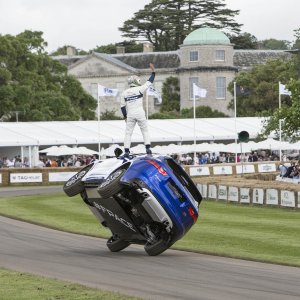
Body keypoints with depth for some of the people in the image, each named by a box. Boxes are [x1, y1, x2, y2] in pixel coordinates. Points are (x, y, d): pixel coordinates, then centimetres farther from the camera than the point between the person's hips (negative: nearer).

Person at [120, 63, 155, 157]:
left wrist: (125, 116, 14)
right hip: (140, 114, -2)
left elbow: (123, 106, 5)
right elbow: (149, 82, 2)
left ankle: (126, 151, -3)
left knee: (128, 132, 5)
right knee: (145, 131, 10)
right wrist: (153, 71, 11)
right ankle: (148, 148, 1)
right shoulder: (139, 89, -5)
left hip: (130, 114, 2)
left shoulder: (125, 93, 4)